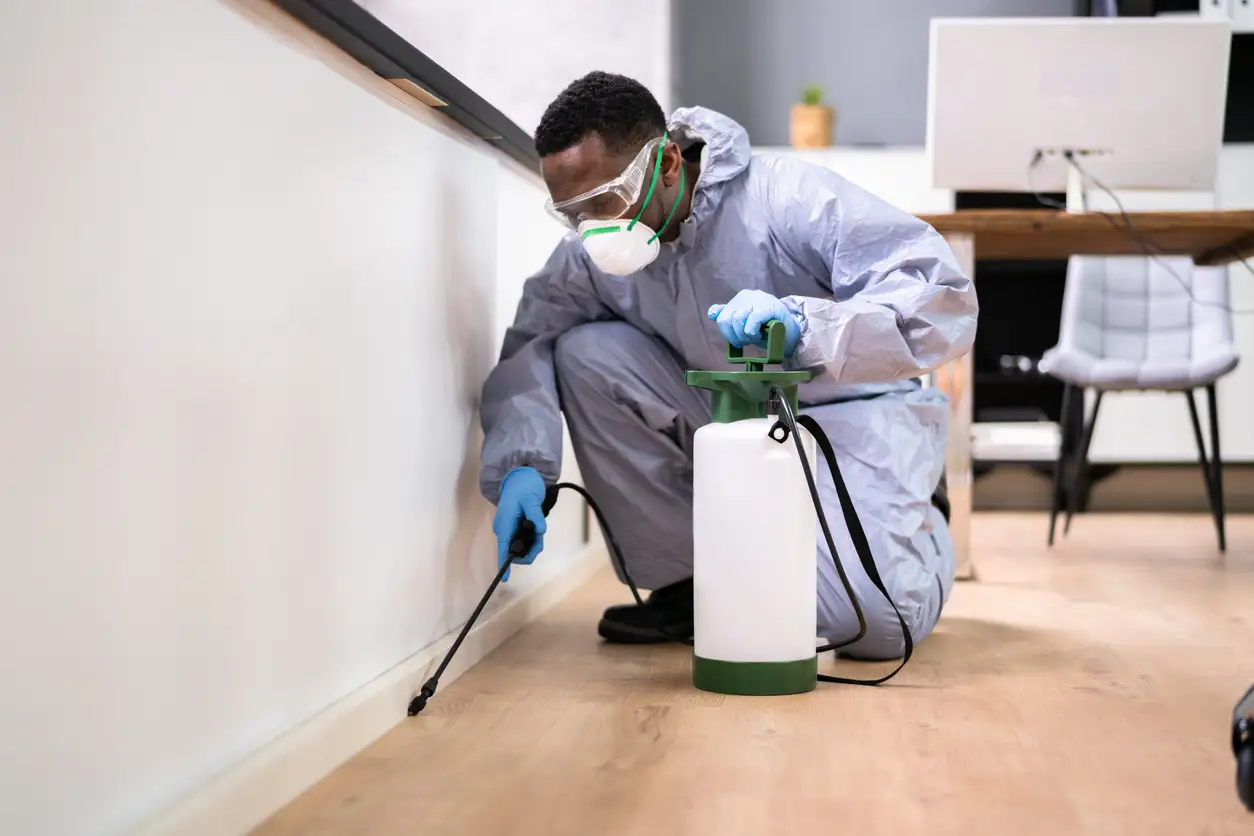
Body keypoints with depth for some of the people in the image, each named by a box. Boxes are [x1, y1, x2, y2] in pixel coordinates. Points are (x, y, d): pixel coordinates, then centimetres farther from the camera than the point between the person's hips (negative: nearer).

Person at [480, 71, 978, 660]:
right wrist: (522, 464, -31)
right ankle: (684, 580, -5)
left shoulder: (787, 197, -25)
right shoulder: (589, 256, -8)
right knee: (586, 352, -18)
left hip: (849, 410, -5)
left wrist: (801, 323, -46)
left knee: (875, 625, -26)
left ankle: (921, 520, 14)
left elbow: (946, 301, -31)